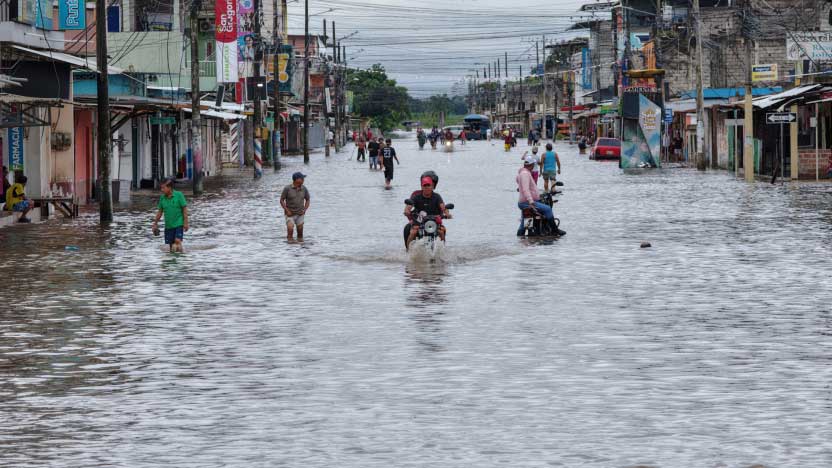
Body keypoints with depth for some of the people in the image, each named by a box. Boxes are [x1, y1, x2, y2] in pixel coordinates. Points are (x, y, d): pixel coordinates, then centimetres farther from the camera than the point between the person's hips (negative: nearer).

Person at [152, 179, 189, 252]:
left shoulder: (179, 195, -8)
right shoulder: (162, 198, 4)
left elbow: (184, 208, -7)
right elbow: (160, 211, 12)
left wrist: (185, 222, -11)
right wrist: (155, 223, 12)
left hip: (179, 224, -5)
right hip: (168, 225, 5)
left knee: (177, 241, -18)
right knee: (170, 243, 6)